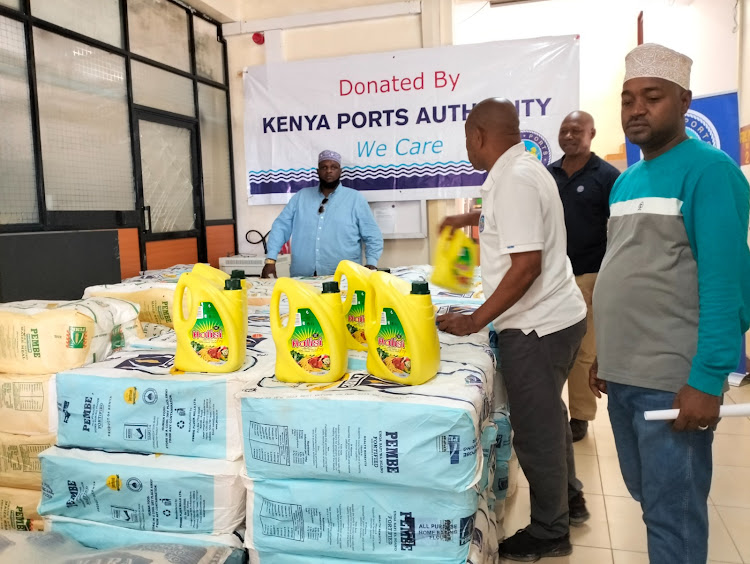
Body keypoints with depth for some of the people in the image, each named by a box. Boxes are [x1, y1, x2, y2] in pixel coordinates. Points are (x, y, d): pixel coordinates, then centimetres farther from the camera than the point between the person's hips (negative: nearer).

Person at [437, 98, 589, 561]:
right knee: (547, 415, 24)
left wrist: (475, 322, -21)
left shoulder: (513, 180, -21)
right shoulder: (524, 168, 11)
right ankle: (569, 500, 42)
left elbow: (527, 266, -26)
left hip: (537, 325, -10)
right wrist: (471, 219, 40)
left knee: (535, 429, 5)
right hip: (555, 315, 10)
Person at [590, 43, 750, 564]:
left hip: (673, 379, -7)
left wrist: (707, 379, -20)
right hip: (623, 374, 7)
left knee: (673, 512, 4)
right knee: (647, 497, 20)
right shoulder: (626, 180, 13)